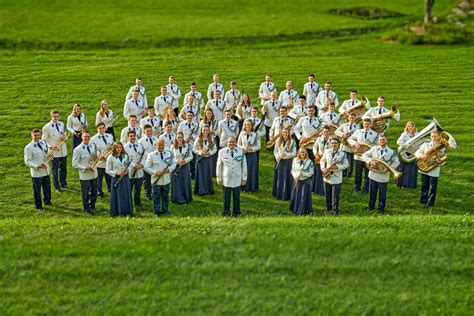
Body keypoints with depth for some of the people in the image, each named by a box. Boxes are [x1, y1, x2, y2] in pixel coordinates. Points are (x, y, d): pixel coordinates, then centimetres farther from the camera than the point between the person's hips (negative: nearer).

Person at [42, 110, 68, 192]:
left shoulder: (62, 124, 5)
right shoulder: (47, 127, -12)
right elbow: (44, 140, -6)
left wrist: (65, 138, -5)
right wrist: (51, 147, -20)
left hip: (63, 151, 5)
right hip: (55, 152, -5)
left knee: (63, 168, 17)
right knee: (55, 170, 5)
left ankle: (63, 183, 34)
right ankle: (57, 187, 16)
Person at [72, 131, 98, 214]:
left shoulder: (93, 146, 1)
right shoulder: (77, 150, -15)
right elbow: (75, 164, -13)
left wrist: (97, 157, -7)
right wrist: (85, 168, -23)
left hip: (94, 174, 5)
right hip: (84, 175, -5)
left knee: (94, 192, 18)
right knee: (86, 194, 9)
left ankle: (92, 207, 39)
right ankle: (87, 209, 28)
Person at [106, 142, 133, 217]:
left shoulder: (126, 156, 8)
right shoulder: (111, 157, -4)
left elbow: (129, 166, 17)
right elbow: (107, 170, -3)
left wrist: (127, 170, -6)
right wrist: (116, 173, -16)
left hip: (125, 178, 4)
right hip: (116, 179, -3)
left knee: (127, 195, 5)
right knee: (118, 196, 1)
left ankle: (127, 212, 15)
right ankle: (119, 212, 11)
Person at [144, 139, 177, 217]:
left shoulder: (169, 153, 4)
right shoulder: (151, 155, -7)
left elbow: (174, 163, 10)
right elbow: (146, 167, -7)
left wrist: (169, 169, -11)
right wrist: (155, 172, -19)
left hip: (166, 180, 3)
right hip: (156, 180, -3)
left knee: (165, 196, 15)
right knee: (156, 196, 6)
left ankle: (165, 210, 29)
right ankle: (157, 211, 17)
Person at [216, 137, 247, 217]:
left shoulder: (241, 152, 0)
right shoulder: (222, 152, -2)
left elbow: (244, 165, 4)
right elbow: (219, 166, 2)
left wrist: (244, 178, 3)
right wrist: (218, 179, 3)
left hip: (237, 179, 0)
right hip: (226, 179, 0)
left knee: (236, 197, 8)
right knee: (226, 197, 8)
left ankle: (236, 212, 21)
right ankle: (226, 212, 22)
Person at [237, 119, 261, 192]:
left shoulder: (255, 135, -5)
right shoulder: (242, 134, 1)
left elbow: (258, 146, -2)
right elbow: (238, 144, 7)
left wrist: (251, 148, -17)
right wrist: (243, 148, -12)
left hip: (252, 155, -1)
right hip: (243, 155, 1)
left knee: (252, 171, 3)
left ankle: (252, 187, 14)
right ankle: (244, 187, 16)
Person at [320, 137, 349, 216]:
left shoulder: (342, 154, -7)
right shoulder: (326, 152, 2)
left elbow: (346, 165, -5)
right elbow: (322, 160, 13)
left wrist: (338, 167, -20)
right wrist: (322, 168, -5)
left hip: (336, 178, -3)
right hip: (327, 177, 3)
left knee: (335, 196, 0)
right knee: (327, 194, 16)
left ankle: (335, 211, 13)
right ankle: (328, 208, 35)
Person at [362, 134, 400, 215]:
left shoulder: (391, 152, -4)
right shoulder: (374, 149, 0)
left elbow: (396, 162, -2)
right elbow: (364, 155, -3)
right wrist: (370, 160, -22)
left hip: (383, 177, -2)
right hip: (373, 175, 2)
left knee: (382, 194, 8)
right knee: (372, 192, 16)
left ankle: (381, 209, 23)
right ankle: (371, 206, 35)